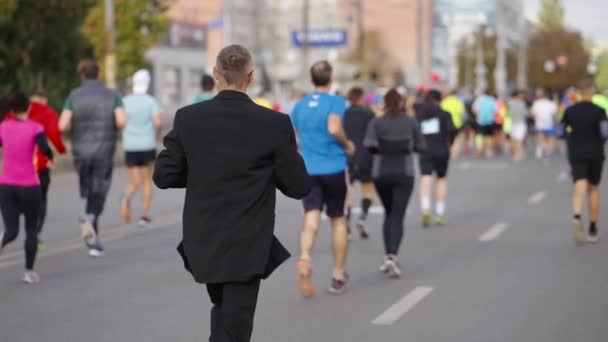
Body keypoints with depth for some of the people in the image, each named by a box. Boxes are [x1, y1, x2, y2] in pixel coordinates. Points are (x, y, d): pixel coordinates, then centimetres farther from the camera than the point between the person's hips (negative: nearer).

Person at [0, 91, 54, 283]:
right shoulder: (35, 127, -7)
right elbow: (45, 149, -21)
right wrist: (50, 156, 1)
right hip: (29, 187, -2)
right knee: (31, 230, 14)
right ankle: (29, 272, 12)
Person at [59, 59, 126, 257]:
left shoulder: (74, 96, 0)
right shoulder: (112, 95, 0)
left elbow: (63, 125, -9)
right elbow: (122, 121, -14)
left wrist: (75, 128, 13)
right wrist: (112, 128, 9)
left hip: (81, 152, 2)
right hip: (104, 152, -2)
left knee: (90, 194, 17)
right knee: (98, 196, -2)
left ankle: (94, 241, 16)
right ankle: (89, 218, -35)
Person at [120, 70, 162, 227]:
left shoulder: (125, 101, 2)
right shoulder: (151, 101, -4)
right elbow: (157, 122, -16)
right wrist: (156, 134, 4)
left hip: (130, 148, 2)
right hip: (147, 146, -2)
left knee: (135, 183, 10)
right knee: (147, 180, 15)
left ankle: (127, 198, -24)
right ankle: (144, 215, 10)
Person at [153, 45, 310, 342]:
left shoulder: (187, 118, -5)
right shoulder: (275, 123, -12)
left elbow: (163, 176, -2)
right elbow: (298, 187, -6)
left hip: (202, 243, 4)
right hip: (246, 249, -4)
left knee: (224, 312, 28)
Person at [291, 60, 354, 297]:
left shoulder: (299, 106, 11)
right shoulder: (335, 102, -5)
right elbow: (334, 128, -22)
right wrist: (348, 145, -5)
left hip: (308, 171, 3)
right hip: (334, 169, -3)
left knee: (311, 218, -6)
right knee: (338, 220, 12)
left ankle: (304, 259, -35)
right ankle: (338, 276, 19)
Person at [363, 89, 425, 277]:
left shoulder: (376, 122, -3)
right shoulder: (411, 122, 0)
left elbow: (369, 144, -17)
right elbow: (420, 147, 3)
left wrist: (378, 151, 4)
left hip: (381, 174, 1)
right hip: (404, 173, -1)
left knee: (389, 213, 18)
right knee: (398, 216, -3)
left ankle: (389, 256, 11)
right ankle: (392, 256, -22)